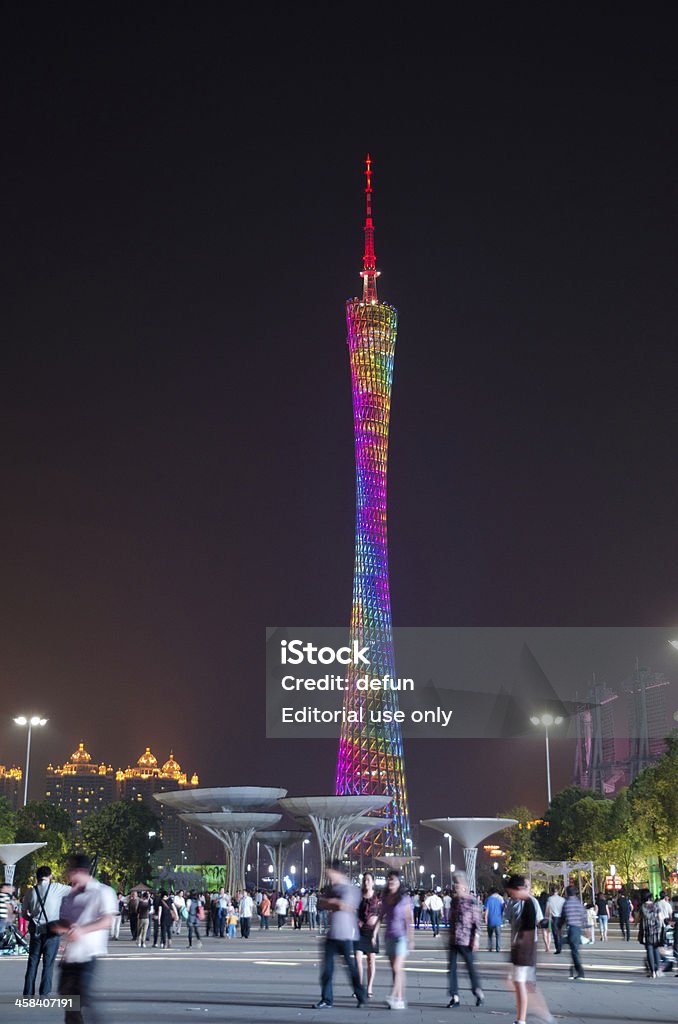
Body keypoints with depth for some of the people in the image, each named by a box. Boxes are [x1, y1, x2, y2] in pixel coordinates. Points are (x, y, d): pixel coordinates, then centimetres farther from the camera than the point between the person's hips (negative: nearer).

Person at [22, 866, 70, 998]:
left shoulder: (31, 892, 3)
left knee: (32, 963, 10)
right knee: (48, 964, 3)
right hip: (51, 932, -3)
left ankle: (28, 994, 11)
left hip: (35, 931, 3)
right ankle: (44, 995, 2)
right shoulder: (56, 888, -7)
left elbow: (24, 913, 11)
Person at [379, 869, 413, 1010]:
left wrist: (411, 939, -12)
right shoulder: (385, 899, 9)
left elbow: (409, 920, -9)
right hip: (389, 936, 6)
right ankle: (400, 999, 10)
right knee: (396, 969, 7)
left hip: (401, 936, -6)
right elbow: (382, 916, 17)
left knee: (397, 968, -13)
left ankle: (394, 996, -14)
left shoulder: (404, 898, -8)